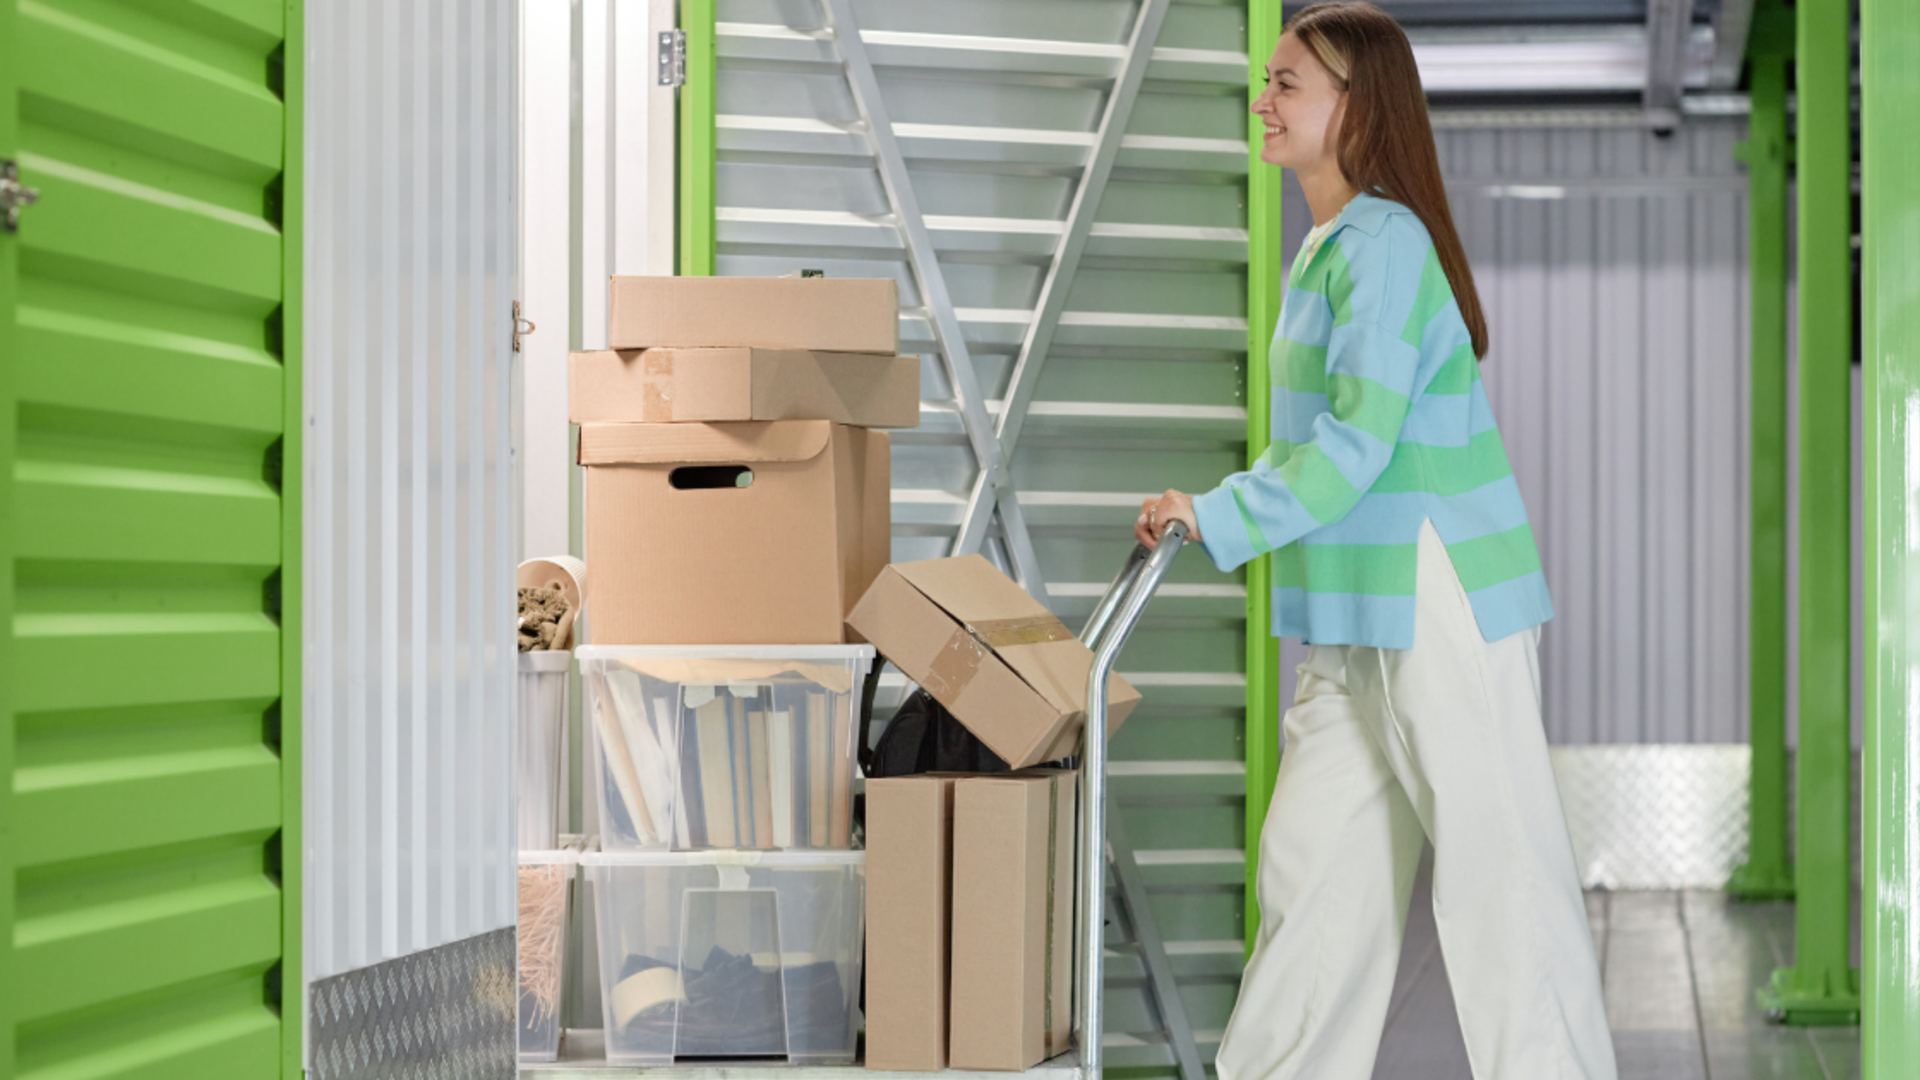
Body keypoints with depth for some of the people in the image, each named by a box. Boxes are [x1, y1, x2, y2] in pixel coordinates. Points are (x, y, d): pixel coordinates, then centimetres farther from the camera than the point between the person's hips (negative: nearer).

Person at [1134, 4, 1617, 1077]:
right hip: (1366, 616, 10)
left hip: (1442, 604, -10)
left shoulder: (1386, 245, -16)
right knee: (1314, 856, 11)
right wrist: (1227, 504, 15)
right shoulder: (1330, 248, 15)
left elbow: (1359, 438, -22)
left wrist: (1224, 517, -19)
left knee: (1496, 860, -2)